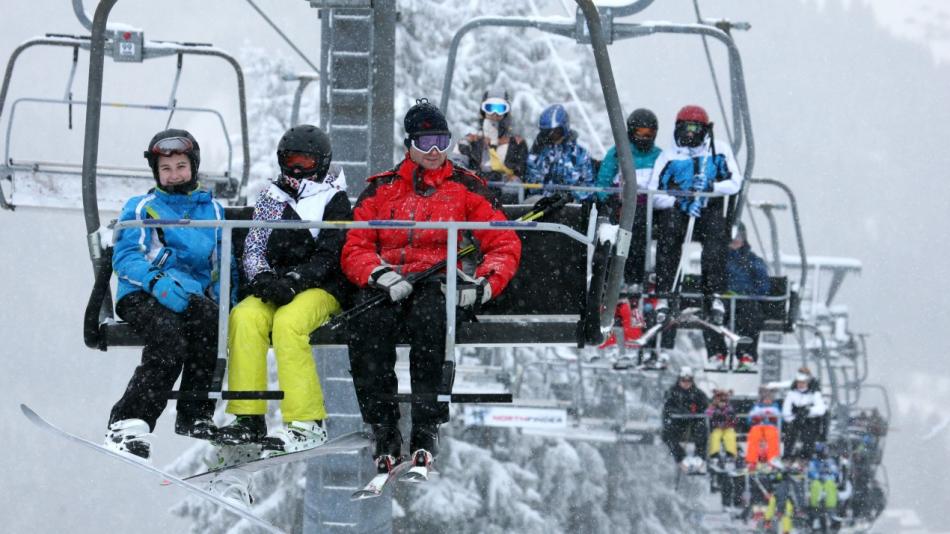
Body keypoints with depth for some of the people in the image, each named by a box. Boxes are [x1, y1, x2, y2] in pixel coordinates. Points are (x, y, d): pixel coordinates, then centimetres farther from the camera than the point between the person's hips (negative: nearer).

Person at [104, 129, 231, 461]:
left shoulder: (212, 210, 26)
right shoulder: (141, 208, 17)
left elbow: (222, 265, 25)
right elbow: (125, 258, 2)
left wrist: (223, 299, 2)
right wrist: (157, 281, -19)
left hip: (191, 294, 2)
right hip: (141, 295, -2)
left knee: (209, 317, -36)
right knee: (169, 338, -36)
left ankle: (195, 418, -27)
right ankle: (128, 425, -37)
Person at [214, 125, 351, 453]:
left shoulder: (334, 201, 3)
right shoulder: (271, 198, 17)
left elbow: (327, 256, -8)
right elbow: (253, 247, 13)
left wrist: (293, 282, -21)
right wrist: (262, 277, -9)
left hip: (321, 289, -4)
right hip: (277, 287, 4)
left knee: (288, 323, -34)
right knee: (245, 317, -27)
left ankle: (307, 423, -34)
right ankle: (249, 418, -27)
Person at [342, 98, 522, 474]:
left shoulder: (466, 187, 13)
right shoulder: (381, 189, 16)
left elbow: (504, 245, 8)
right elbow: (354, 250, 8)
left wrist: (485, 284, -12)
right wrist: (381, 275, -15)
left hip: (440, 285, -1)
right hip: (387, 284, 1)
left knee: (428, 317, -38)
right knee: (367, 324, -34)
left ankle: (427, 428, -34)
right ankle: (384, 431, -29)